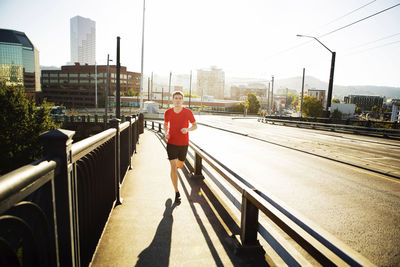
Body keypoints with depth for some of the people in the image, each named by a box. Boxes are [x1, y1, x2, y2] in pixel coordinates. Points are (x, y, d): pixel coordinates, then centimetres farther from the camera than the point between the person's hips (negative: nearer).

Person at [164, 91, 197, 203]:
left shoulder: (188, 112, -10)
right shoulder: (168, 113, -6)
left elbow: (195, 126, 1)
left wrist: (188, 129, -21)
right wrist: (166, 133, -9)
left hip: (183, 144, 1)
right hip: (171, 143, -1)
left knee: (180, 166, 19)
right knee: (173, 168, -8)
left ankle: (175, 162, 59)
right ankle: (177, 193, 4)